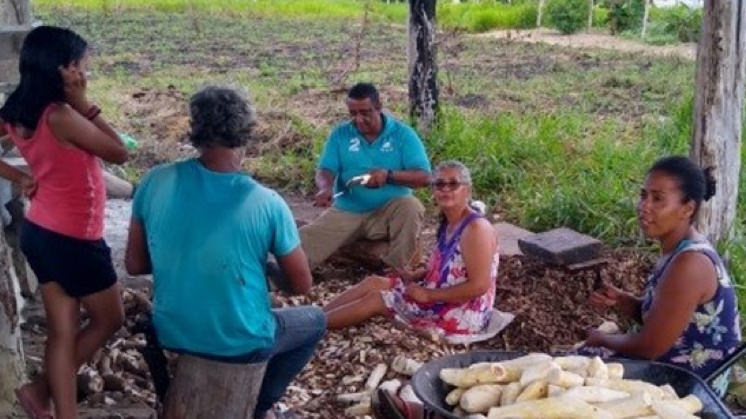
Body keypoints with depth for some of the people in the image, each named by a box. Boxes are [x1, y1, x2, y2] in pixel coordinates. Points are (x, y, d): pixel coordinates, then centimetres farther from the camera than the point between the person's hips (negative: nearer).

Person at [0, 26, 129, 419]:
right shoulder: (60, 115, -24)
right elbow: (119, 153, -14)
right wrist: (85, 105, -13)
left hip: (39, 232, 8)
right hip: (73, 239, -8)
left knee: (62, 331, 14)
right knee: (109, 320, 15)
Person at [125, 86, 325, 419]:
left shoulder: (156, 182, -13)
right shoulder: (266, 203, -20)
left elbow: (135, 265, -1)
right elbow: (301, 285, -8)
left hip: (171, 335, 4)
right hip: (240, 344, -3)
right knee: (316, 321, 25)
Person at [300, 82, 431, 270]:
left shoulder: (403, 134, -2)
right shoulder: (340, 134, 4)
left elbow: (423, 177, -9)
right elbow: (325, 170, -1)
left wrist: (389, 175, -26)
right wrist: (325, 188, -26)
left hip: (389, 211, -1)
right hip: (346, 212, 1)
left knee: (410, 206, -33)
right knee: (301, 244, -20)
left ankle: (396, 270, -19)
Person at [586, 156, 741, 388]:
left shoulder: (689, 264, -27)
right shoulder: (678, 250, 1)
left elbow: (649, 347, -24)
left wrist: (601, 339, -7)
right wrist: (622, 300, -5)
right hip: (670, 370, 8)